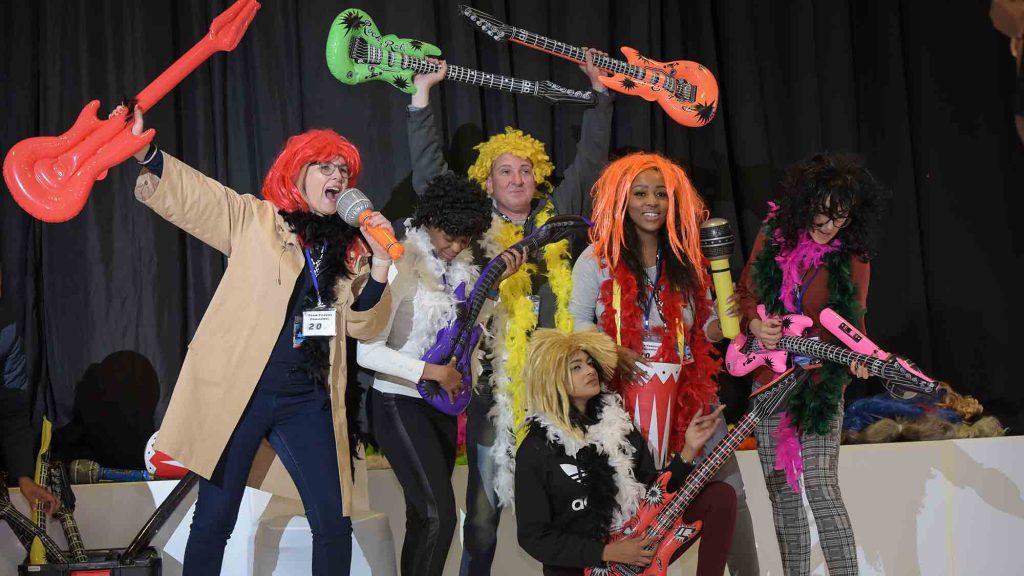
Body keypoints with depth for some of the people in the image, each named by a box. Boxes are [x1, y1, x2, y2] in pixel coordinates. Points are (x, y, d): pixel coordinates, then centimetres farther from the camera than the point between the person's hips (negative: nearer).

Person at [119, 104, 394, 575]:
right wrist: (142, 150, -23)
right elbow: (187, 192, -6)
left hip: (308, 400, 3)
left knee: (334, 523, 1)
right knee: (214, 520, 2)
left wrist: (380, 264, -8)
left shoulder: (347, 248, 13)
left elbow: (364, 325, 7)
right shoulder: (253, 219, 4)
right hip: (240, 391, -3)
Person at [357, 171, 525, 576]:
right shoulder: (401, 266, -20)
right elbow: (367, 350, -22)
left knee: (425, 515, 14)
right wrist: (431, 372, -22)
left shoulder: (459, 263, 3)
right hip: (400, 402, -7)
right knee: (439, 515, -15)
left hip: (442, 403, 7)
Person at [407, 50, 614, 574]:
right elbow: (429, 171, 4)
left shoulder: (555, 218, 11)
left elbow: (589, 161, 16)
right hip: (494, 386, -2)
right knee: (484, 509, 3)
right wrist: (422, 92, 2)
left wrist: (599, 89, 16)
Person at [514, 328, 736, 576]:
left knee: (720, 496, -7)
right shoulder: (536, 450, -8)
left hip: (639, 547, 6)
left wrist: (689, 451, -4)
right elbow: (533, 535, -9)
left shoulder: (619, 423, 6)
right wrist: (607, 552, -15)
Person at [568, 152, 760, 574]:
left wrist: (728, 319, -10)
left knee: (729, 487, 1)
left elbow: (706, 330, 12)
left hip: (689, 387, 3)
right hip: (622, 389, -3)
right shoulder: (599, 257, 1)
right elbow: (578, 320, -3)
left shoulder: (687, 259, 11)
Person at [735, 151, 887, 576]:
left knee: (821, 487, -14)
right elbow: (745, 292, 9)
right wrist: (755, 323, -11)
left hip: (821, 386, -4)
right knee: (781, 492, 9)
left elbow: (852, 322, -5)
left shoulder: (852, 258, -8)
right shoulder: (773, 236, -1)